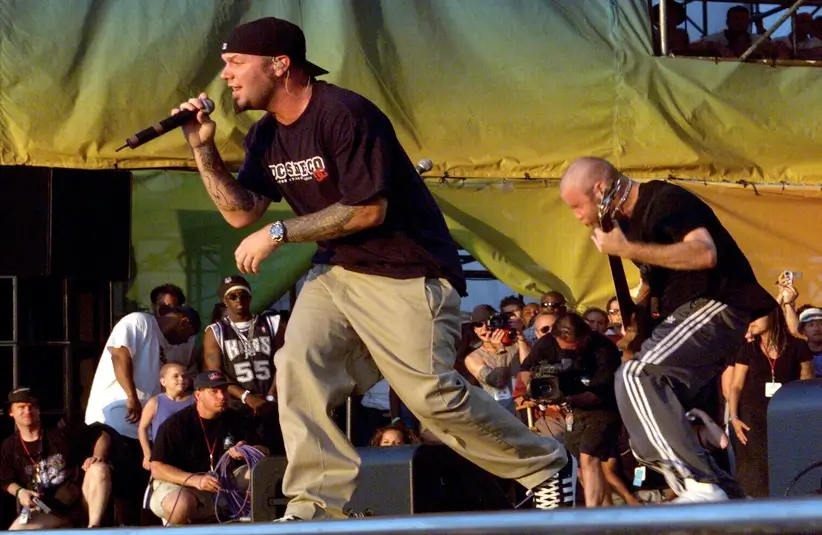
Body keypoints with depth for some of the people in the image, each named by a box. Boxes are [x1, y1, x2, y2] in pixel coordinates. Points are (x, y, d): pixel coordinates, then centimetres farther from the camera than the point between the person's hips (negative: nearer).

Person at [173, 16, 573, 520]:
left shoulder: (344, 114, -21)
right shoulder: (267, 135, 7)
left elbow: (369, 210, -23)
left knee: (431, 393, -10)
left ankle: (544, 465, 9)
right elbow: (242, 212, 4)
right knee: (298, 366, -12)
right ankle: (316, 504, -11)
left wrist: (279, 233, -20)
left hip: (406, 271, -8)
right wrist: (204, 148, -8)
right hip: (335, 269, 8)